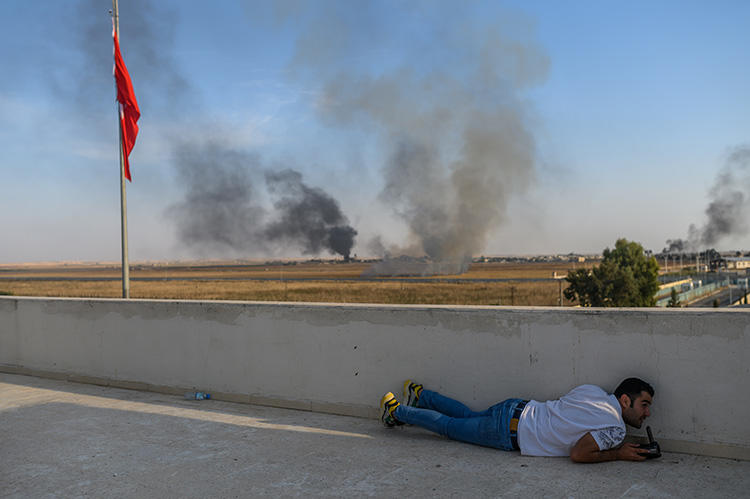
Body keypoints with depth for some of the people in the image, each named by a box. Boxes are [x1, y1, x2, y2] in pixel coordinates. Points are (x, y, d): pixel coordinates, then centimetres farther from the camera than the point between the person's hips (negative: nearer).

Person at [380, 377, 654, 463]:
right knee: (450, 426, 10)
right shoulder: (615, 429, -20)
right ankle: (396, 411, 24)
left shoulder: (593, 390, 2)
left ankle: (420, 395, 42)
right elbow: (577, 454, -26)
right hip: (510, 433, -7)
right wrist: (618, 454, -13)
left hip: (517, 409, 7)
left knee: (467, 416, 30)